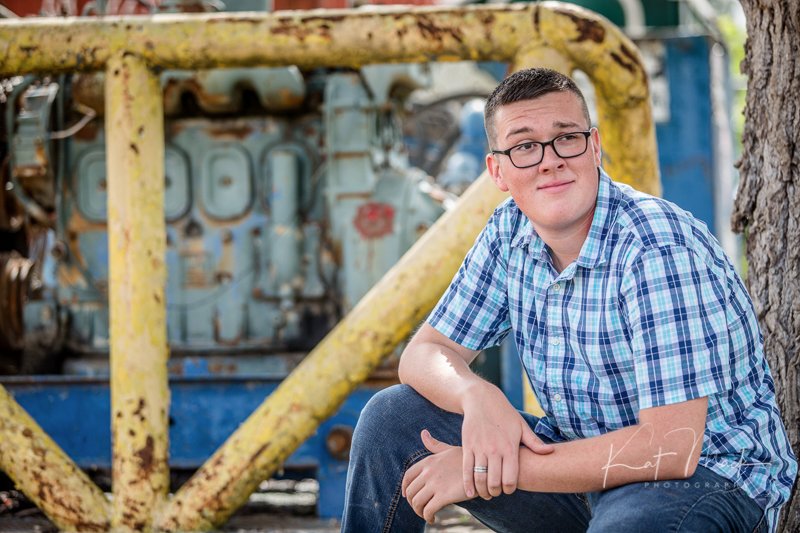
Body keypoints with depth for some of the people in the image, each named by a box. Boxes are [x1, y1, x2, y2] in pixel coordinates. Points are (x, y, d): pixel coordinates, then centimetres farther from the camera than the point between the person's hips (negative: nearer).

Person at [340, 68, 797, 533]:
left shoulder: (660, 248, -24)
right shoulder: (510, 232, 0)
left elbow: (669, 448, -29)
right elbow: (425, 354, 5)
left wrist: (475, 471, -25)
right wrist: (478, 397, -22)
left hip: (707, 474, -7)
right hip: (587, 461, 8)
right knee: (392, 416, -2)